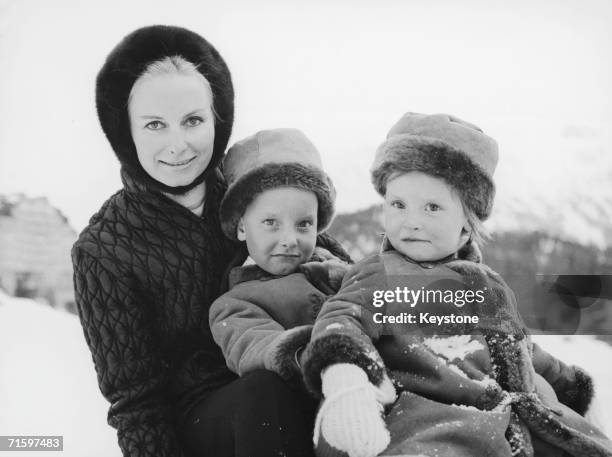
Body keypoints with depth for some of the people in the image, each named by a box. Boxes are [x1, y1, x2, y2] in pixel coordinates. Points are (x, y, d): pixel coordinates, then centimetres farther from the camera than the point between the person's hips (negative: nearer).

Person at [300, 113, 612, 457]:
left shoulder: (490, 284, 26)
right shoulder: (378, 276, 8)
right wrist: (341, 373, -33)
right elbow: (342, 317, -11)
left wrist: (567, 383, 50)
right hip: (427, 422, -6)